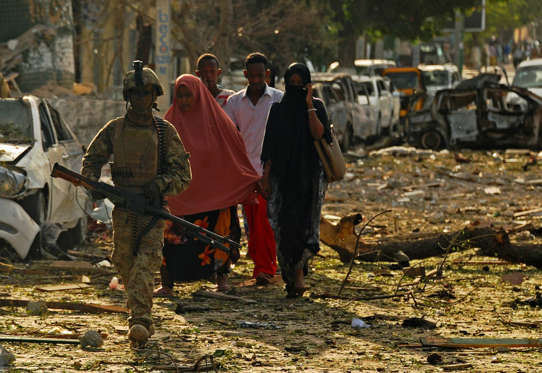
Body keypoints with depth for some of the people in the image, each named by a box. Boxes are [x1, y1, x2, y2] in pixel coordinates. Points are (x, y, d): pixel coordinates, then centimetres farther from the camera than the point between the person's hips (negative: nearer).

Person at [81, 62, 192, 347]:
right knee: (125, 265, 9)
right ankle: (141, 316, 31)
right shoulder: (114, 129, 7)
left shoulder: (165, 131, 1)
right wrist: (92, 184, -1)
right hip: (123, 208, 3)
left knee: (145, 264, -17)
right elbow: (92, 159, 19)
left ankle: (140, 322, -26)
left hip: (154, 208, -3)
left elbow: (183, 174, 1)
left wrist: (161, 184, -18)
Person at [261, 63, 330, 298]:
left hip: (310, 174, -2)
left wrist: (309, 105, -16)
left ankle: (298, 272, -9)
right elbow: (270, 146, 6)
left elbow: (318, 134, -14)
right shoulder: (277, 109, 7)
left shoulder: (316, 106, 3)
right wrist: (266, 177, 1)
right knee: (283, 226, -2)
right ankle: (292, 277, 7)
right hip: (282, 175, 2)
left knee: (304, 223, -11)